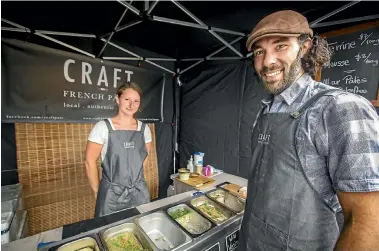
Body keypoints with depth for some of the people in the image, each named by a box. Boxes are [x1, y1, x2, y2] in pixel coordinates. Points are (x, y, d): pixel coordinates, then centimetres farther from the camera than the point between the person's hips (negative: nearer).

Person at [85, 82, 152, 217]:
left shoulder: (144, 128, -2)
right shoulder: (103, 127, -12)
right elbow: (90, 161, -7)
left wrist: (133, 177, 11)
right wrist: (97, 191, 0)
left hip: (139, 192, 3)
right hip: (111, 193, -3)